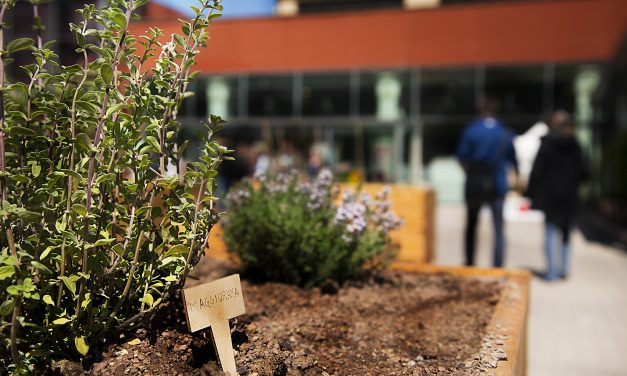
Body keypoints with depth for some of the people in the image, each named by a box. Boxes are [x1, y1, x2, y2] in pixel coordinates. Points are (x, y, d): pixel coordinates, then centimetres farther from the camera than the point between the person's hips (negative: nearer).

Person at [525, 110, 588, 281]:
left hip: (549, 194, -3)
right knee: (566, 232, 15)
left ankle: (552, 269, -4)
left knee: (551, 231, 0)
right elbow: (583, 171, 0)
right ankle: (564, 268, 18)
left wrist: (530, 194, -5)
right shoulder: (575, 146, 0)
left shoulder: (547, 145, -9)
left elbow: (537, 171, -10)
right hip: (569, 196, 3)